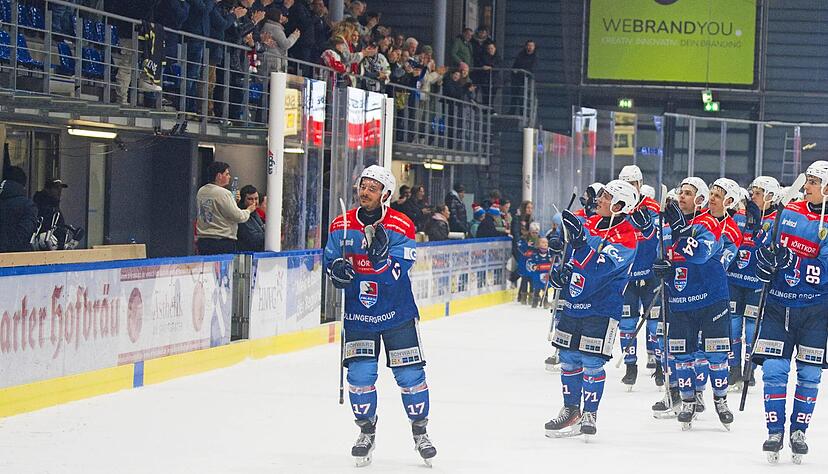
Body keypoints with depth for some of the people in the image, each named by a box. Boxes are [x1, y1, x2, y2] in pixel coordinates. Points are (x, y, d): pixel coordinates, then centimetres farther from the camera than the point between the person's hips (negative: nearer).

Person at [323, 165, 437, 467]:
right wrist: (336, 268, -13)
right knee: (359, 374, -5)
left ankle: (420, 431, 20)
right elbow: (330, 259, 9)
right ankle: (366, 431, 16)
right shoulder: (342, 226, -2)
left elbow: (397, 275, -18)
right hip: (358, 314, 2)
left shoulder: (401, 227, -12)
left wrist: (382, 255, -36)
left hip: (398, 314, -2)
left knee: (410, 374, 1)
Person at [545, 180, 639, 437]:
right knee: (568, 358, 12)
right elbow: (571, 256, 19)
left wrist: (583, 237, -36)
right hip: (573, 304, 7)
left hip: (600, 308, -7)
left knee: (592, 362, -5)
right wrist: (558, 273, 1)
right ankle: (570, 410, 25)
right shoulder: (590, 223, 7)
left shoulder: (626, 238, -14)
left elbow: (602, 266, -29)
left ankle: (589, 414, 8)